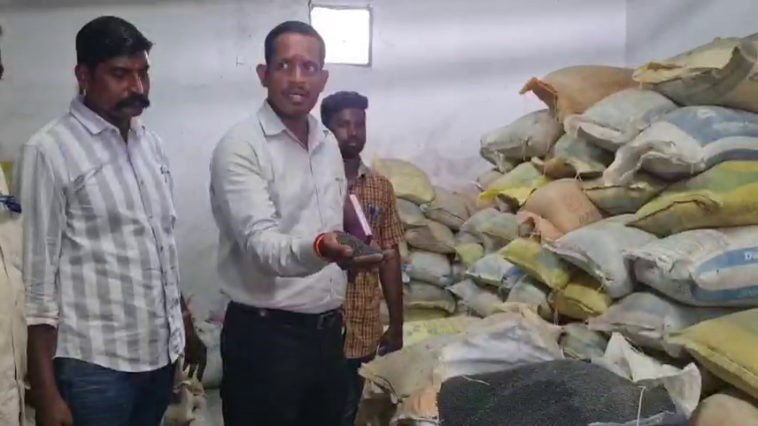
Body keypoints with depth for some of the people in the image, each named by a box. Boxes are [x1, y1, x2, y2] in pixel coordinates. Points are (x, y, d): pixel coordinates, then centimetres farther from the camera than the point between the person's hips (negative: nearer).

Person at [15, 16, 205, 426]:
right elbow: (36, 276, -10)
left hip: (160, 354, 6)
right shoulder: (49, 151, -10)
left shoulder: (151, 144, 9)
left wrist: (185, 327, 13)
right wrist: (46, 393, -11)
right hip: (93, 365, -6)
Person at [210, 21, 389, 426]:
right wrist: (319, 249, -43)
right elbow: (260, 244, -24)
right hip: (265, 335, -6)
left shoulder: (329, 143, 9)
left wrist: (335, 317, 15)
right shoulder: (240, 146, -13)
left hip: (327, 330, 7)